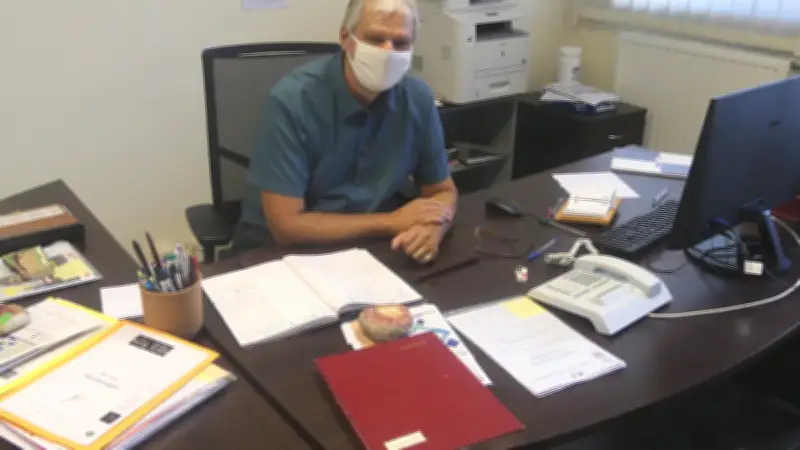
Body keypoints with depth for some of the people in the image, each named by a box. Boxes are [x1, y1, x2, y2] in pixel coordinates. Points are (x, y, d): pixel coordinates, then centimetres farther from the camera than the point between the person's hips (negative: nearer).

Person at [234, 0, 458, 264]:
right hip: (280, 247, -3)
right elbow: (287, 225, -24)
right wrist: (392, 222, -21)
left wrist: (431, 227, -22)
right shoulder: (291, 100, -22)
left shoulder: (418, 98, -8)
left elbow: (443, 191, 3)